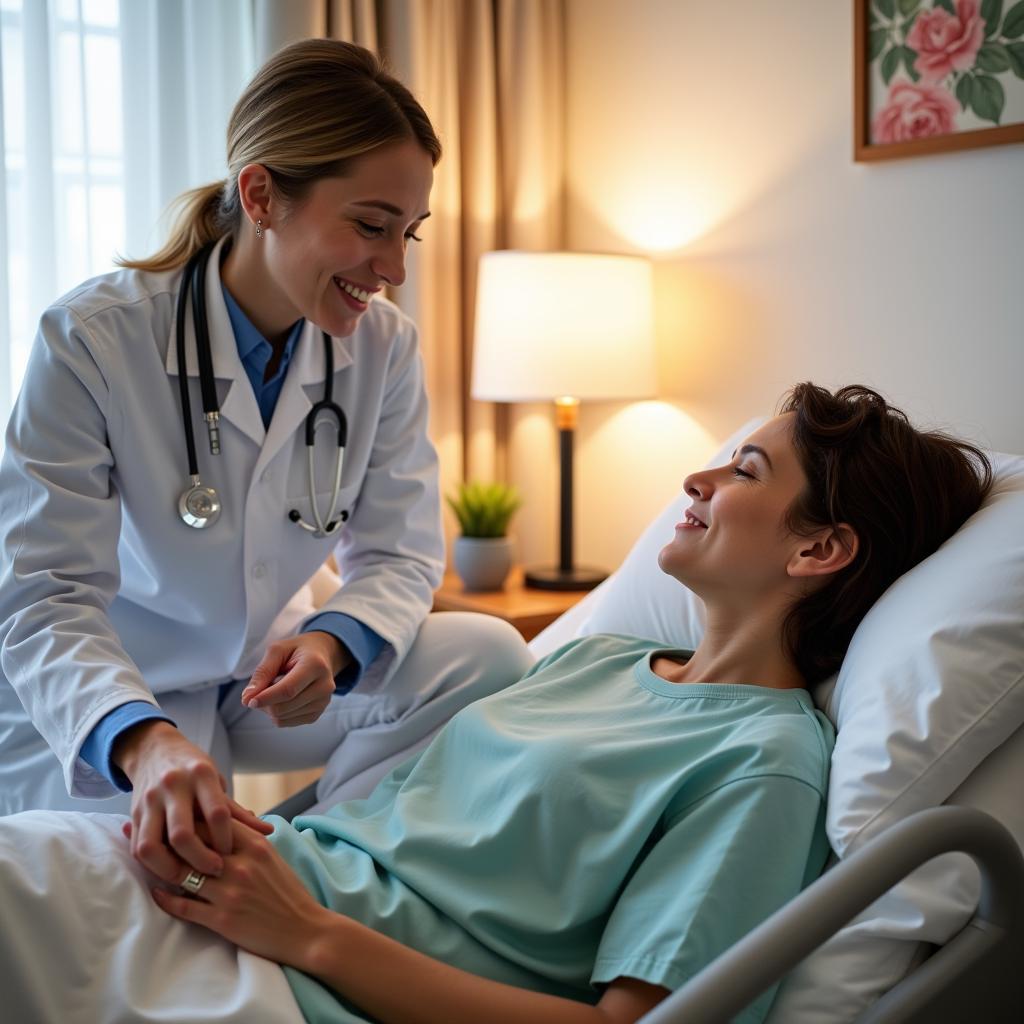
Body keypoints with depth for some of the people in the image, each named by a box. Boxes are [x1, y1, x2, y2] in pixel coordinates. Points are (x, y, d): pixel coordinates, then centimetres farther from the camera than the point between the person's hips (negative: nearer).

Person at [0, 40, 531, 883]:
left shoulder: (386, 348, -10)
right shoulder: (92, 340, -23)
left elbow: (399, 556, -7)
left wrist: (330, 643, -33)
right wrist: (145, 741, -48)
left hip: (270, 666, 4)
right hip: (94, 713, -3)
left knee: (486, 655, -17)